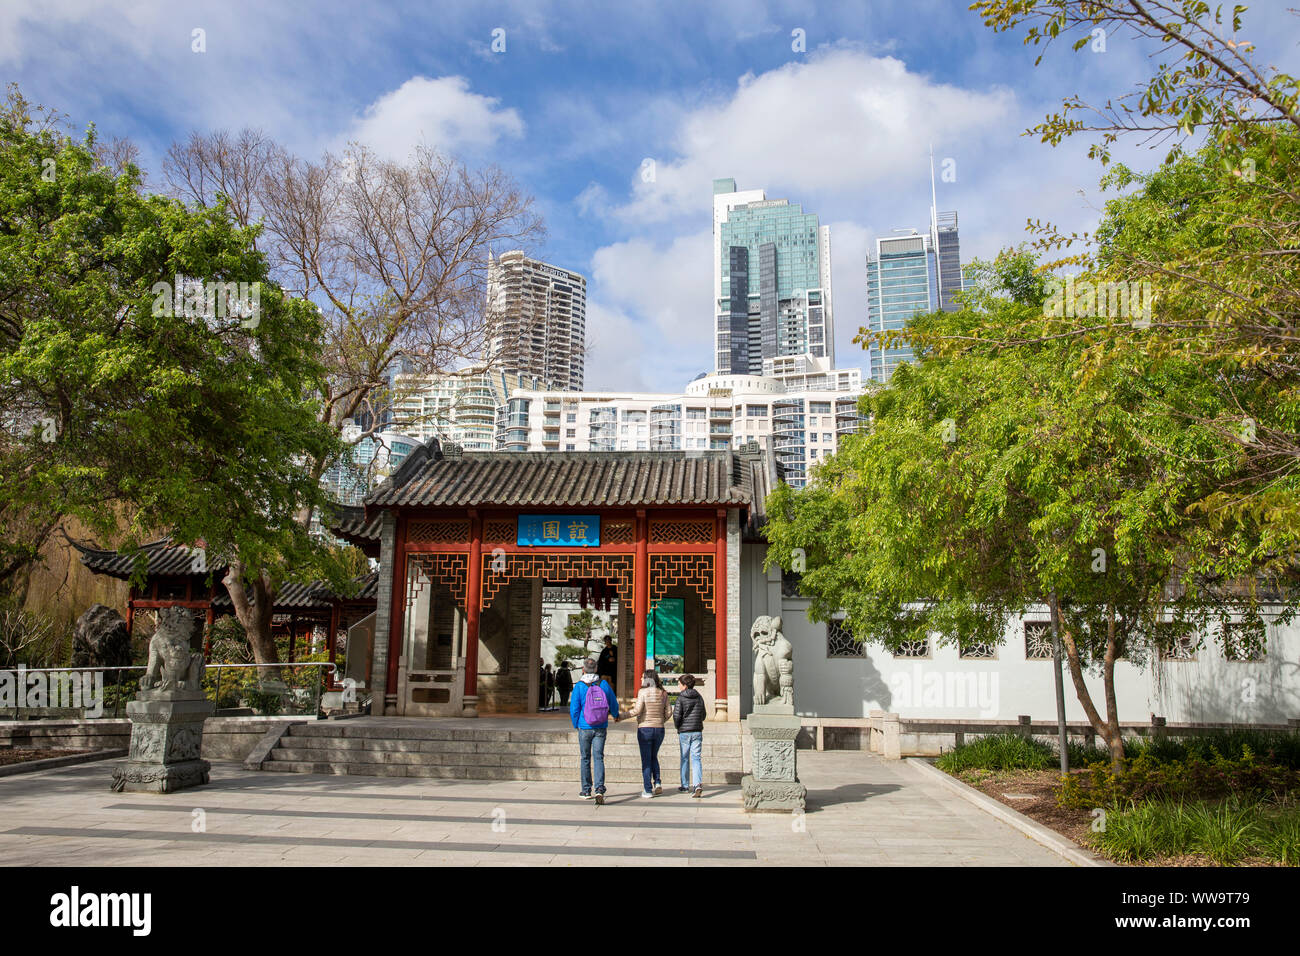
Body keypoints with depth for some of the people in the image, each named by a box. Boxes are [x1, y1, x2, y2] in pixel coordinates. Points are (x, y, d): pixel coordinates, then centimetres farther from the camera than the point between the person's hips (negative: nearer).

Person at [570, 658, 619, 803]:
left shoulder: (579, 686, -9)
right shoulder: (604, 684, -2)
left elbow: (574, 708, -7)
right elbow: (613, 704, 8)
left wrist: (576, 724, 10)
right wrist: (615, 715, 30)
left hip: (585, 728, -1)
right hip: (601, 728, 1)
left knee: (585, 758, 11)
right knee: (598, 757, 1)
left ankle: (586, 791, 19)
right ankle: (599, 789, -15)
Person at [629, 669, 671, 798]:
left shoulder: (643, 692, -11)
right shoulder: (663, 693, 3)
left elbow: (637, 711, -18)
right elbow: (668, 712, 4)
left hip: (644, 729, -4)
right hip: (659, 729, 4)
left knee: (646, 760, 3)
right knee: (653, 757, 22)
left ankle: (648, 790, 3)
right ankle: (658, 782, 6)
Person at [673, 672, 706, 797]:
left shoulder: (681, 698, -9)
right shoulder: (699, 697, 5)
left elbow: (676, 715, -13)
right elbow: (703, 715, 12)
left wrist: (677, 726, 5)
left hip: (684, 732, -3)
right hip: (697, 731, 3)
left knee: (684, 759, 10)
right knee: (696, 758, 1)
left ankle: (684, 786, 19)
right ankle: (697, 784, -16)